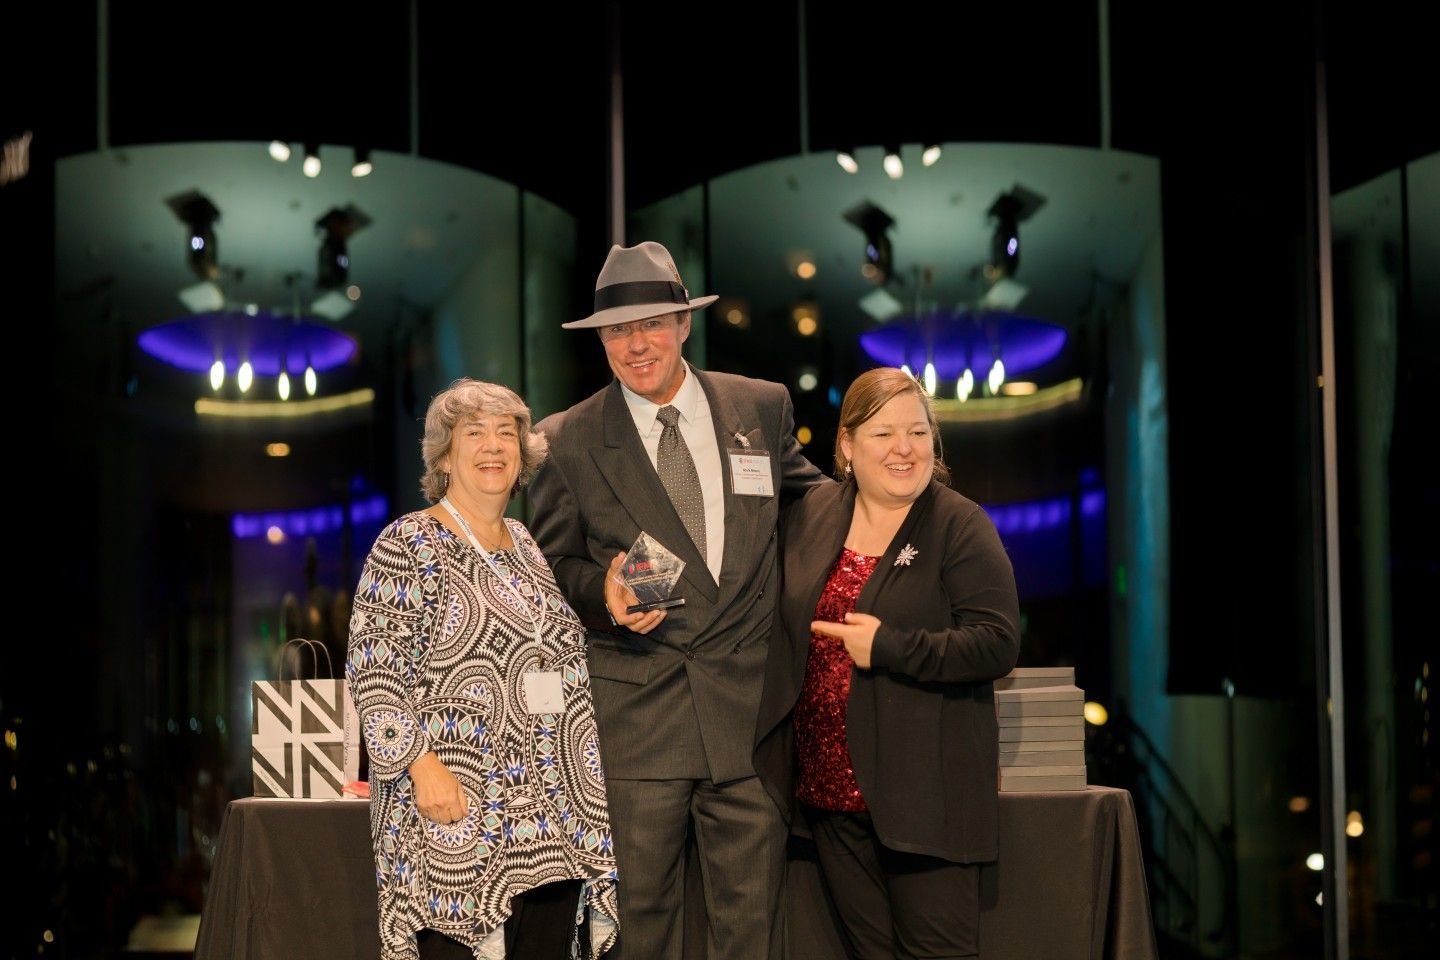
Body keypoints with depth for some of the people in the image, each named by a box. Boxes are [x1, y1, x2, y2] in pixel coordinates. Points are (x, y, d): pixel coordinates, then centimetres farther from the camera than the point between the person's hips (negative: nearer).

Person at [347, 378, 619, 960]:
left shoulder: (527, 546, 16)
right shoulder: (409, 545, -4)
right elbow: (372, 668, -11)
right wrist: (421, 763, -19)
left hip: (549, 808, 7)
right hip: (459, 807, -7)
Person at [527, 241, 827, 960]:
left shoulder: (763, 409, 8)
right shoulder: (567, 443, 3)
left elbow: (806, 493, 26)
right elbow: (553, 565, 10)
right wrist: (602, 591, -10)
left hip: (748, 705, 1)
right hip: (635, 714, -1)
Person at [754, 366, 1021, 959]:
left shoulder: (961, 527, -7)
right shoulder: (812, 515, 8)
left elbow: (998, 644, -15)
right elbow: (786, 622, 20)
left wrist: (888, 647, -19)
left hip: (924, 792, -5)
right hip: (830, 787, 5)